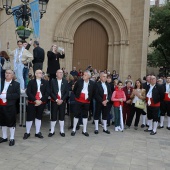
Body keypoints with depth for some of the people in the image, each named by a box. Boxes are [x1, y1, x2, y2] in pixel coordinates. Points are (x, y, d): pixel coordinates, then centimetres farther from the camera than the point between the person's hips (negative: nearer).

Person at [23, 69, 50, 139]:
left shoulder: (45, 82, 4)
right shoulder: (31, 82, 0)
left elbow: (47, 92, -2)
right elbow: (28, 92, -7)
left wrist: (41, 100, -13)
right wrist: (35, 100, -16)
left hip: (41, 103, 2)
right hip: (32, 102, -2)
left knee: (39, 117, 12)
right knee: (29, 117, 0)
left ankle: (37, 132, 22)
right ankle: (27, 132, 15)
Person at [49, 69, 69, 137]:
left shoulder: (65, 82, 5)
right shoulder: (52, 81, 0)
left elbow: (67, 92, 2)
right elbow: (51, 92, -4)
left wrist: (62, 100, -9)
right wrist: (56, 100, -12)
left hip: (62, 102, 1)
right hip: (54, 101, -1)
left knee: (62, 116, 6)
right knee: (53, 116, 2)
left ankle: (62, 131, 16)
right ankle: (52, 131, 13)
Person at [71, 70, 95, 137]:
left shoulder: (92, 83, -4)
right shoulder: (79, 81, -4)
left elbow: (93, 92, 8)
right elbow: (74, 90, 7)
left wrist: (89, 98, 3)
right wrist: (77, 96, 7)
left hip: (86, 102, 1)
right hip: (78, 101, -1)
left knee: (85, 115, 9)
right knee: (77, 115, 3)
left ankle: (84, 130, 20)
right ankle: (74, 129, 15)